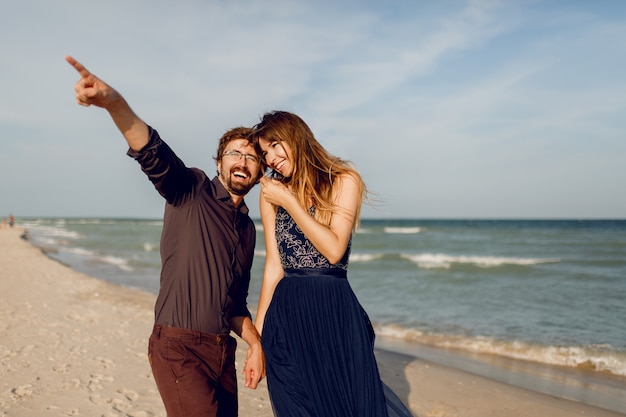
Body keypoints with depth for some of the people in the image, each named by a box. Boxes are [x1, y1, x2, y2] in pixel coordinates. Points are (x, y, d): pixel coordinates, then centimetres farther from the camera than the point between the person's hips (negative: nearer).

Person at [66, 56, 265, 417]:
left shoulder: (248, 229, 15)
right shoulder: (191, 191, -2)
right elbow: (153, 153, -23)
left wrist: (255, 343, 6)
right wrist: (115, 103, -41)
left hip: (222, 350, 7)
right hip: (178, 348, -6)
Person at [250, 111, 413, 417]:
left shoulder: (343, 180, -1)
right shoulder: (271, 193, 8)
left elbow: (334, 250, -11)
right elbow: (273, 266, 7)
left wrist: (289, 202, -10)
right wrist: (257, 335, 6)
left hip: (334, 313, -2)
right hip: (286, 319, 3)